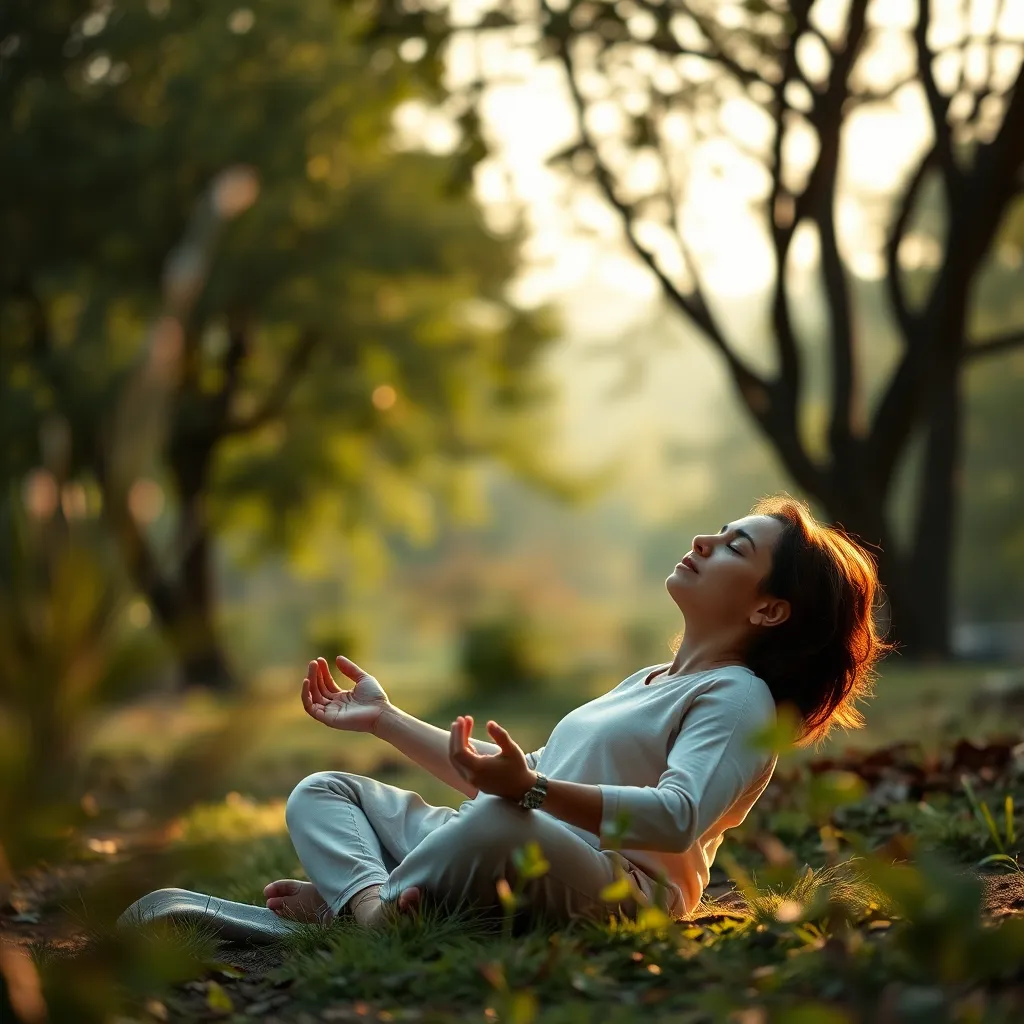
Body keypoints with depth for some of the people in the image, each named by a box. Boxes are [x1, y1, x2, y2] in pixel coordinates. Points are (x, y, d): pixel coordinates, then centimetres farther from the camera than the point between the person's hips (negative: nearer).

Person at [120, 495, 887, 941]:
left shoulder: (737, 699, 0)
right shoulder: (648, 685, 31)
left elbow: (676, 816, -20)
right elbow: (514, 785, 32)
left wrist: (531, 791, -34)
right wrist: (388, 719, 29)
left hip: (614, 886, -10)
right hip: (514, 854, 10)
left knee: (506, 825, -42)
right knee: (323, 792, 3)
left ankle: (336, 907, -29)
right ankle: (371, 905, -30)